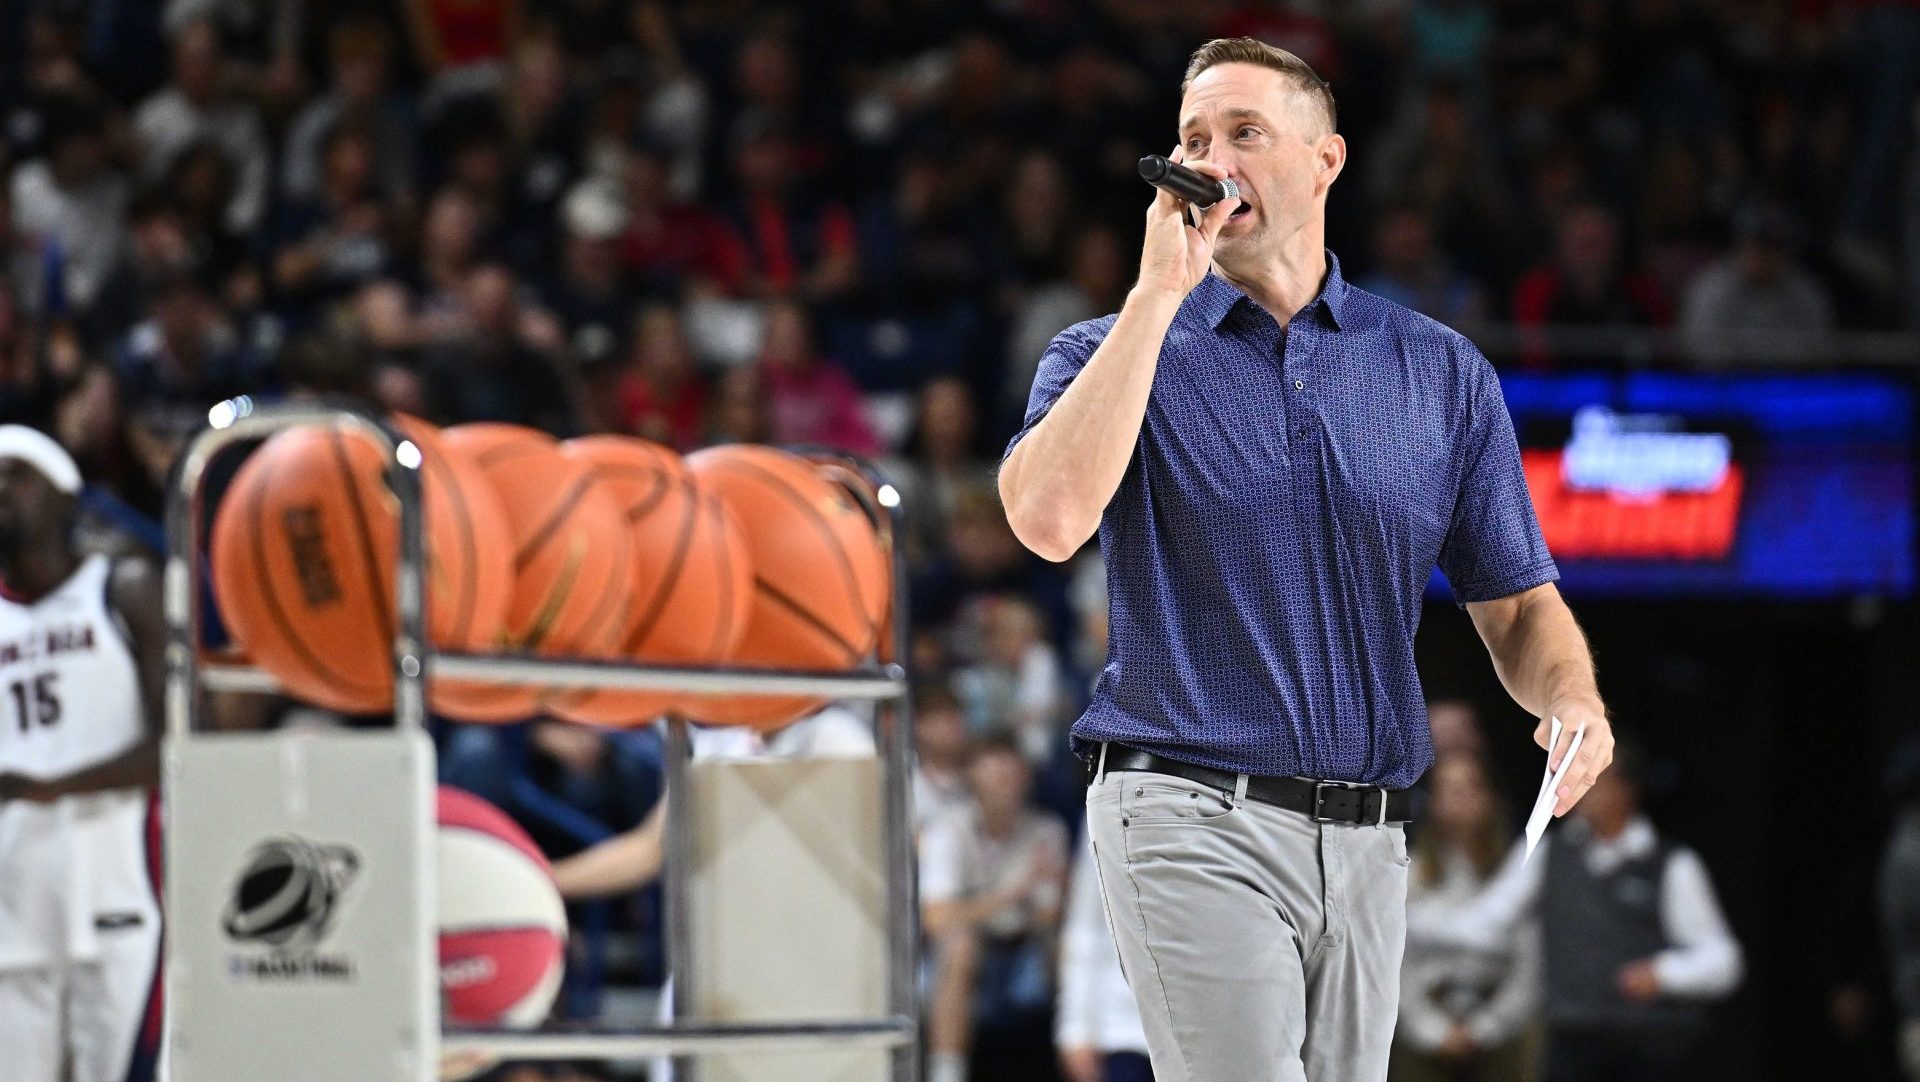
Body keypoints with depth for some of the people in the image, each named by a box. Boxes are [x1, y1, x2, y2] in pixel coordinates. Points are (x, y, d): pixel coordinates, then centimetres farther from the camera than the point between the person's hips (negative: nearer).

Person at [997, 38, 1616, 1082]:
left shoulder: (1442, 371, 12)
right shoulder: (1117, 353, 4)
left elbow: (1517, 606, 13)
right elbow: (1050, 517, -17)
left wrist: (1573, 701, -11)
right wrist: (1161, 290, -12)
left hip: (1366, 842, 4)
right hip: (1193, 819, -4)